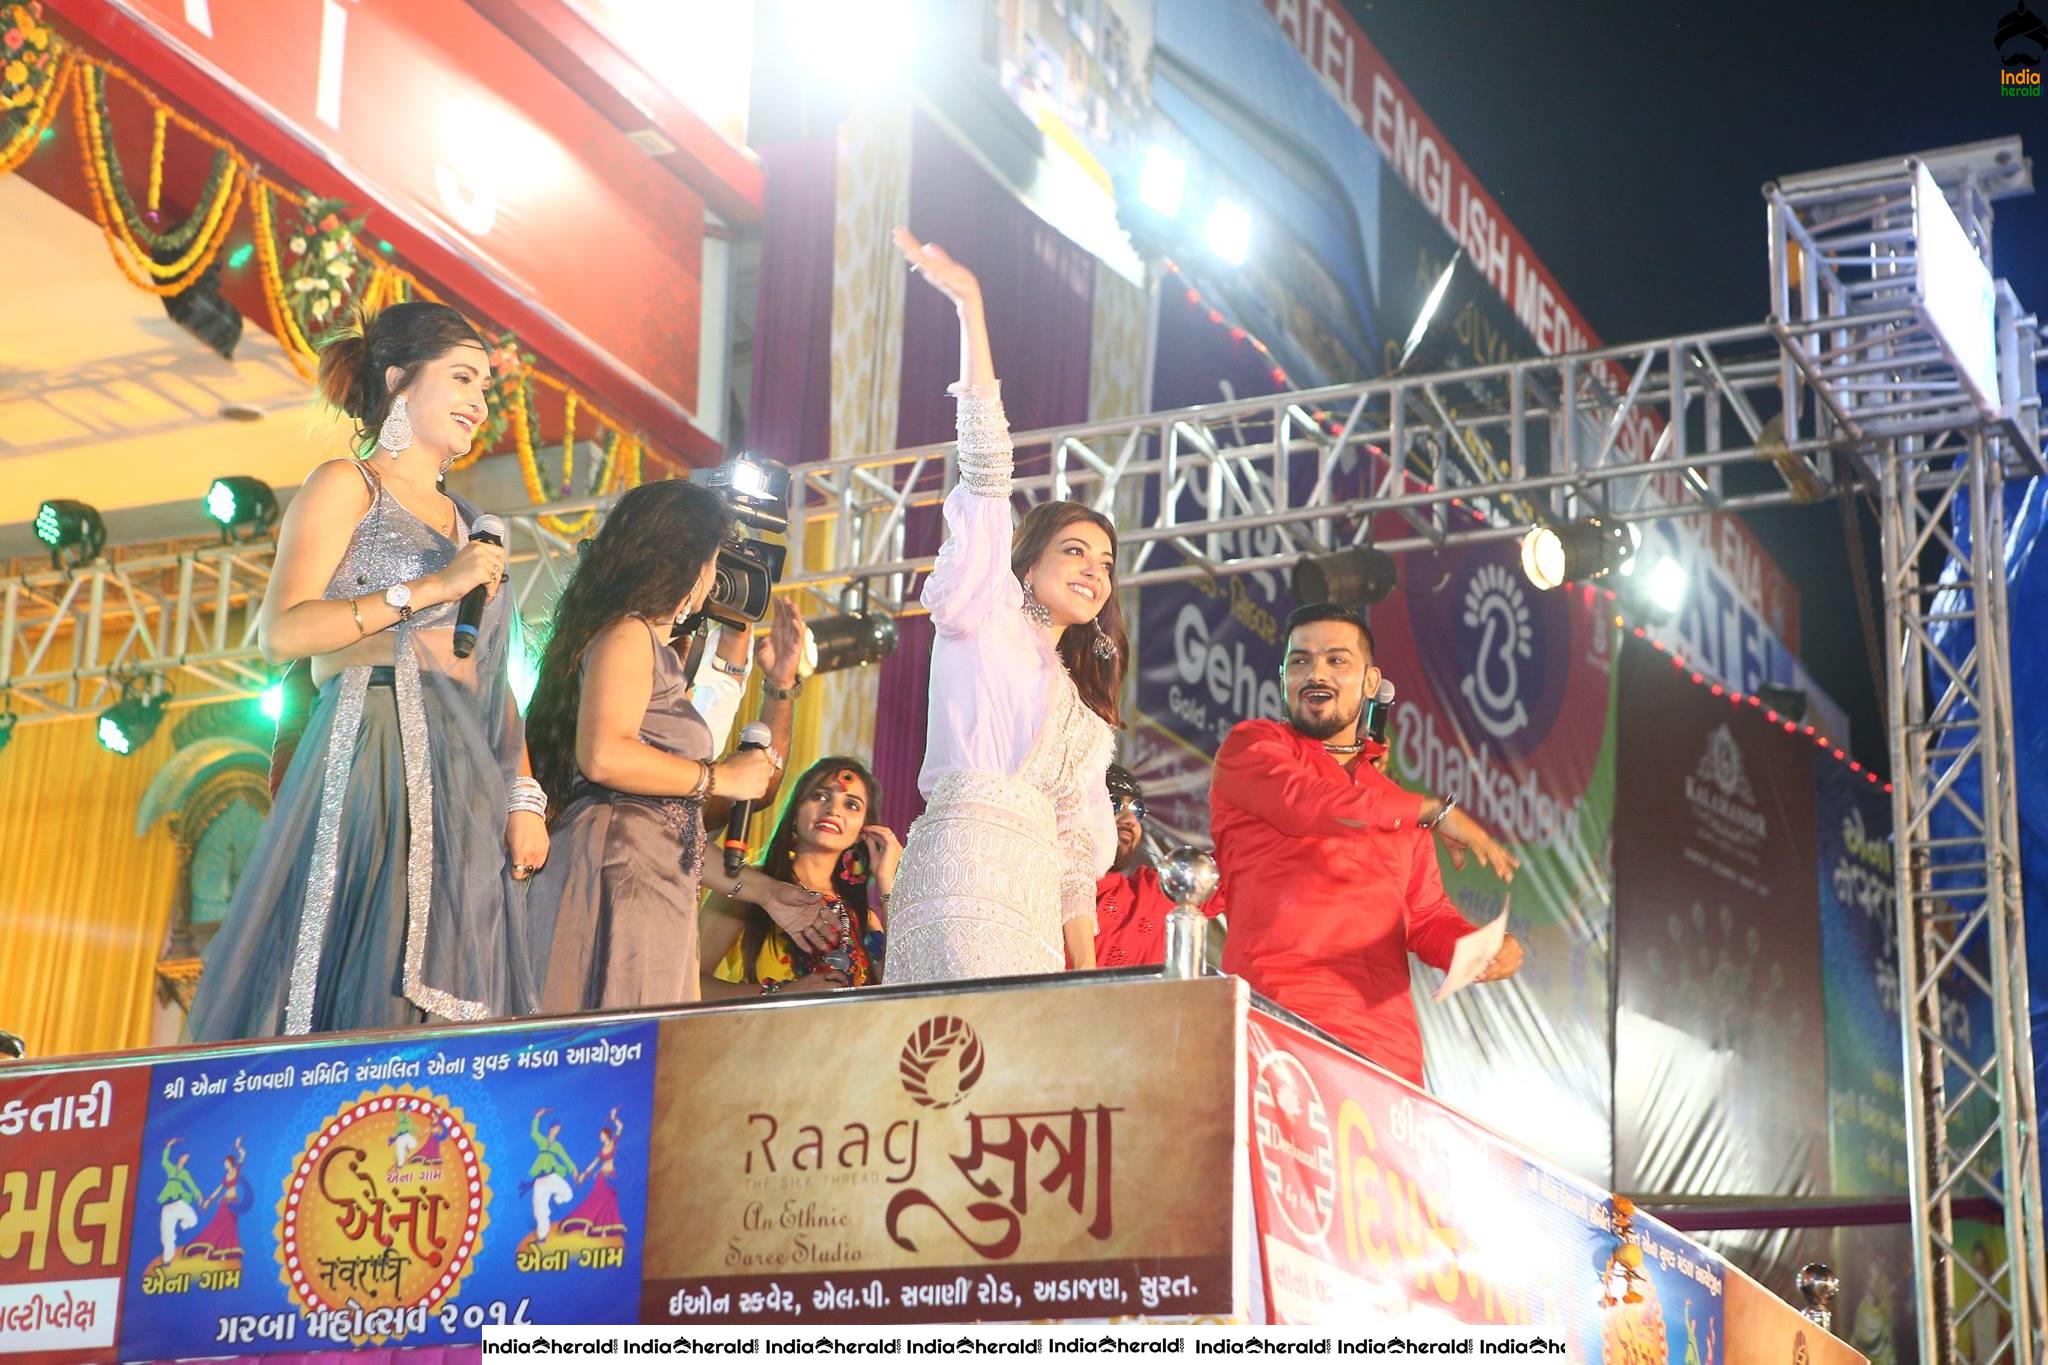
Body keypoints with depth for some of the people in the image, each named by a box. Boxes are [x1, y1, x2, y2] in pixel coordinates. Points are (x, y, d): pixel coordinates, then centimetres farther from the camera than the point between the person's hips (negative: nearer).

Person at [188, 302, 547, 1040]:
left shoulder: (467, 522, 23)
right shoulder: (346, 487, 3)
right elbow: (281, 632, -10)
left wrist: (523, 796, 7)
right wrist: (431, 589, -14)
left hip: (465, 783, 7)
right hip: (373, 760, -7)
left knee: (446, 995, 0)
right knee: (361, 984, -13)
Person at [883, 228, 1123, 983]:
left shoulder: (1079, 706, 30)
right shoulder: (984, 616, 13)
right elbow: (986, 465, 5)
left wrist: (1087, 976, 15)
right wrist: (970, 307, -2)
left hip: (1031, 905, 7)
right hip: (969, 868, -7)